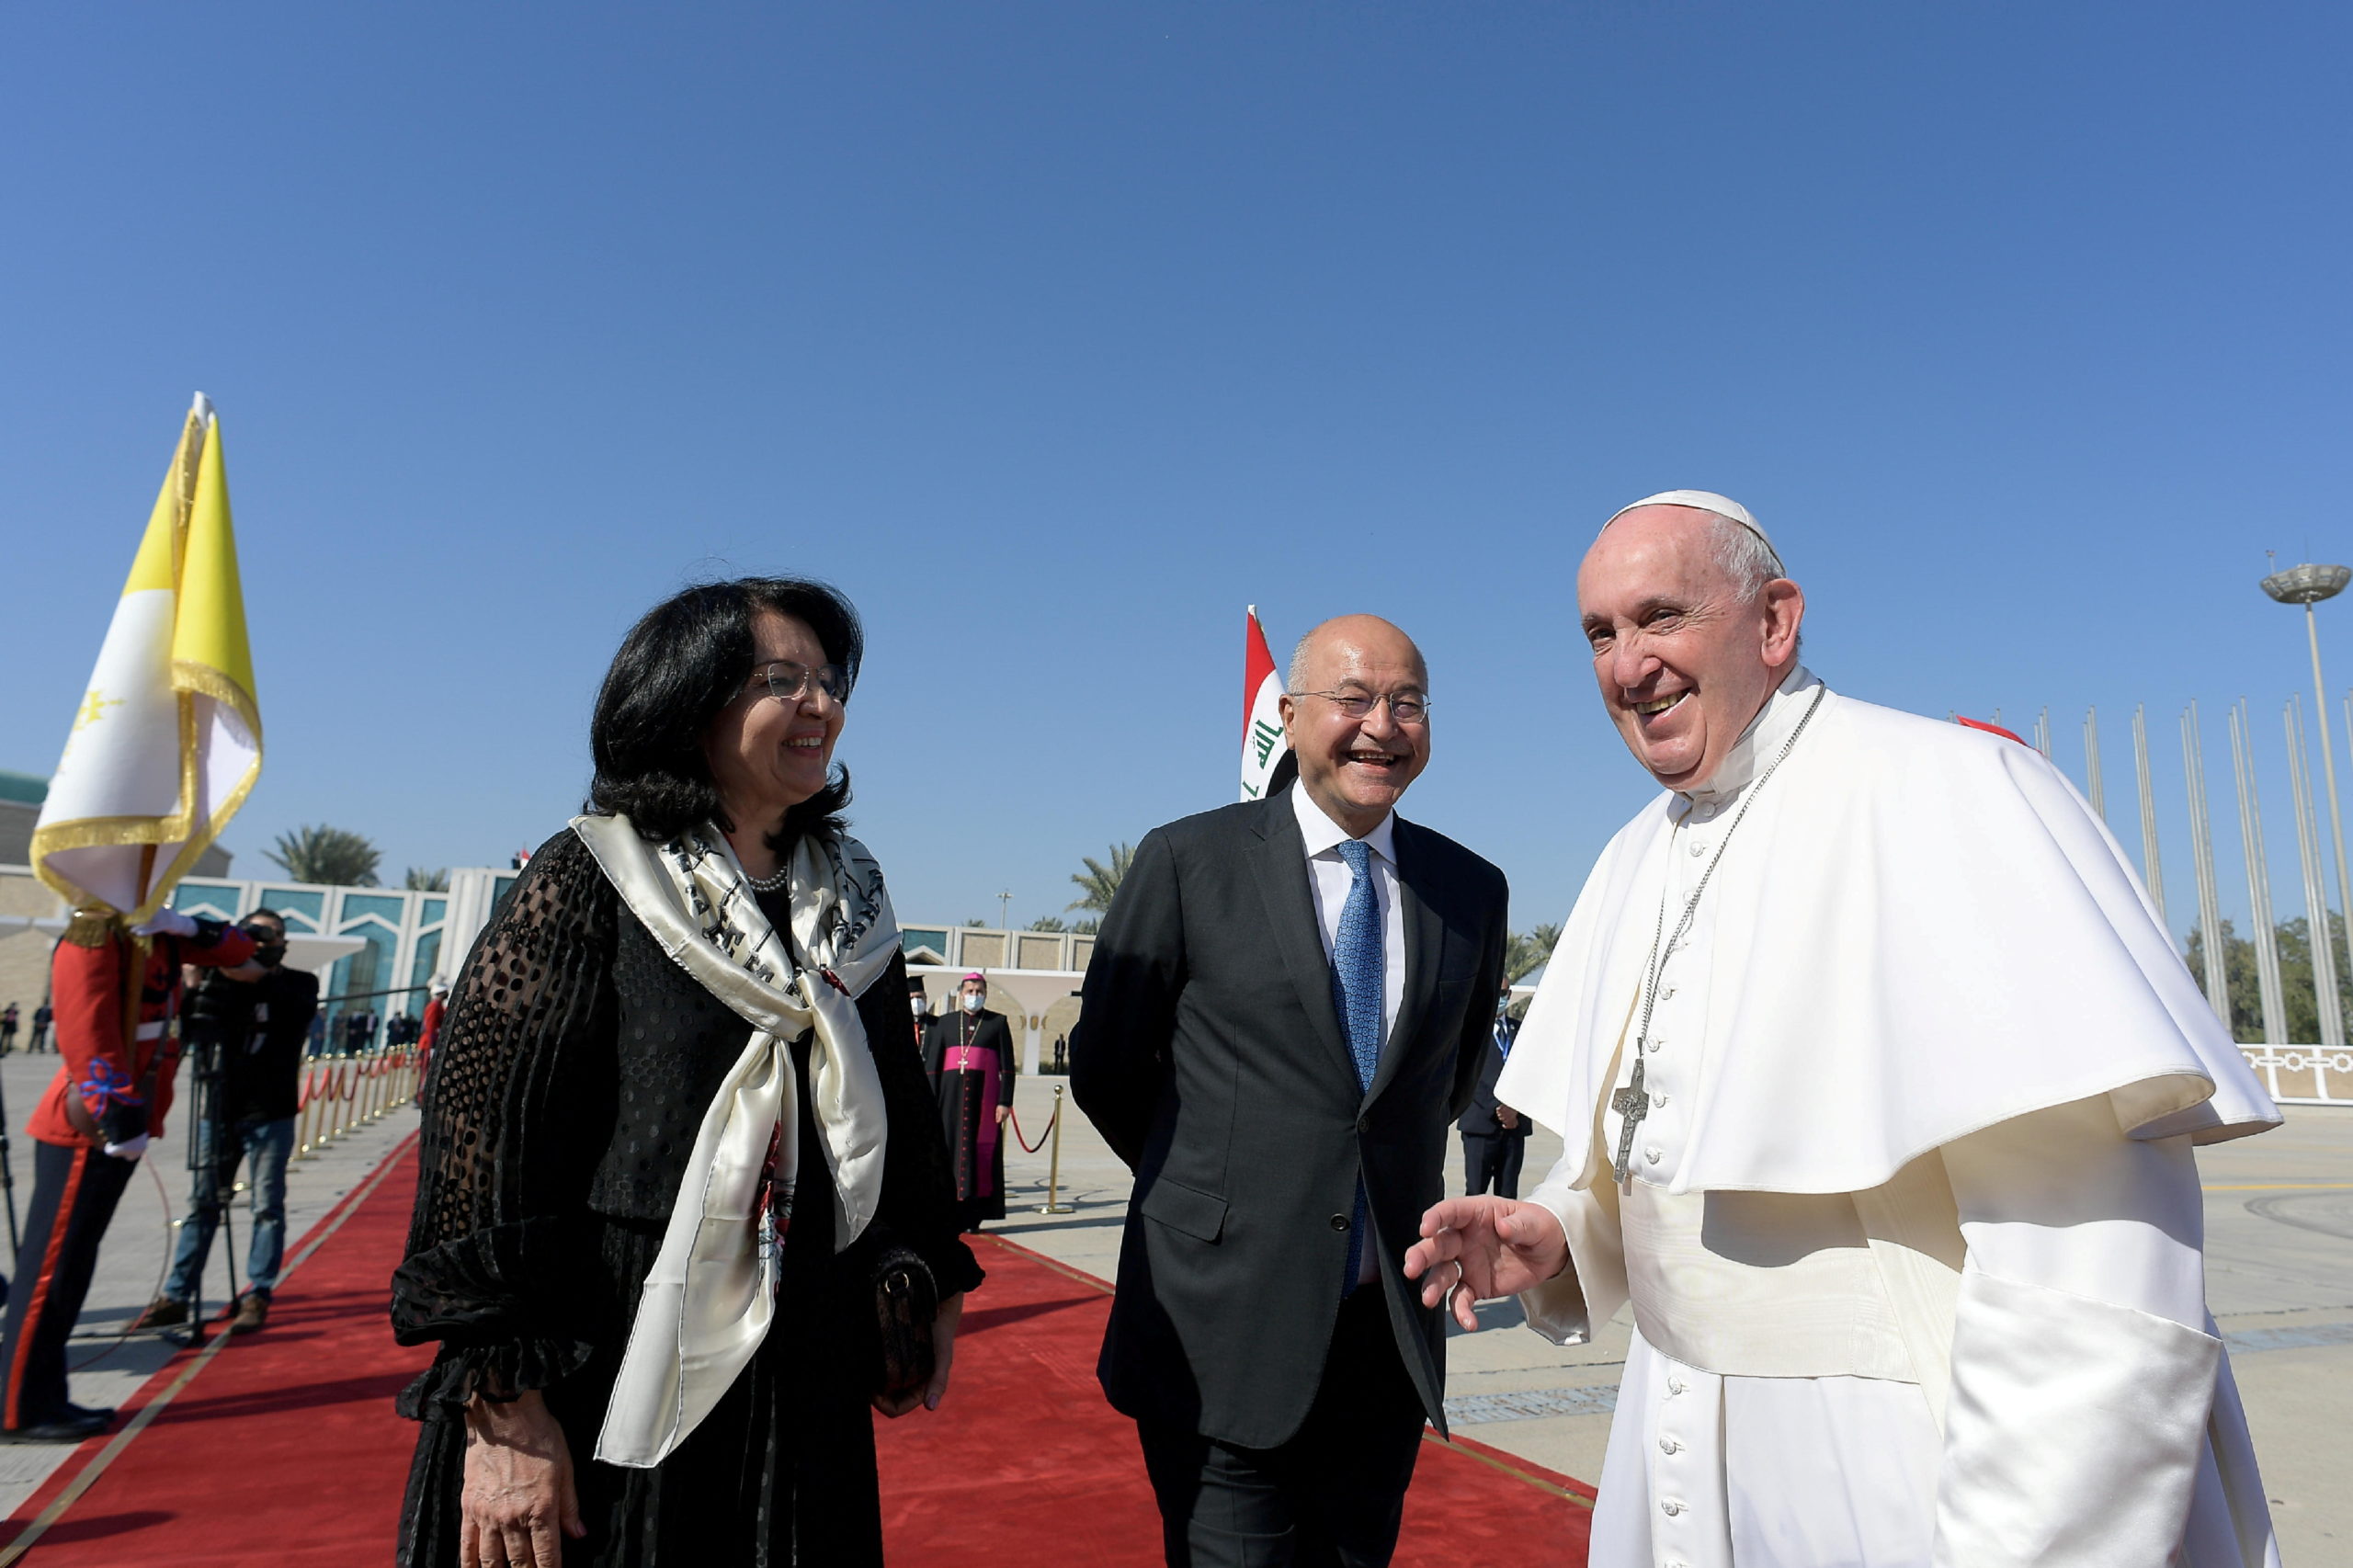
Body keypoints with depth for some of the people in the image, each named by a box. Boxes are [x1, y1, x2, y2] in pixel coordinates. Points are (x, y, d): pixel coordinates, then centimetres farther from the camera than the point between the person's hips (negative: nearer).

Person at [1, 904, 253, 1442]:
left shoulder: (155, 936, 11)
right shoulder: (94, 934, -16)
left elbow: (237, 950, 15)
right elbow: (86, 1035, -22)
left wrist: (186, 926, -4)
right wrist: (118, 1118, -23)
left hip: (121, 1125, 9)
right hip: (88, 1130, -9)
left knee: (71, 1263, 14)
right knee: (51, 1265, -1)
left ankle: (44, 1399, 23)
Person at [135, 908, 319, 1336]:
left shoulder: (298, 984, 5)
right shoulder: (225, 977, 9)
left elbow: (301, 1008, -18)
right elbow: (194, 1031, -2)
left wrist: (262, 978, -31)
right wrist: (199, 986, -20)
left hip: (270, 1115, -2)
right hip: (218, 1111, 2)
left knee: (268, 1207, -1)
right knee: (202, 1204, 5)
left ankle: (257, 1295, 3)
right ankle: (177, 1296, 11)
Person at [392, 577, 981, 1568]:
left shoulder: (849, 899, 6)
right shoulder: (590, 881, -9)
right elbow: (480, 1125, -13)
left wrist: (925, 1287, 12)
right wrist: (503, 1410, -15)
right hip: (600, 1396, -4)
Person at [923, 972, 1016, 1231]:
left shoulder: (998, 1023, 7)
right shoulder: (944, 1023, 12)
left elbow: (1007, 1066, 3)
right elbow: (932, 1063, 9)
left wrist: (1005, 1101, -5)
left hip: (984, 1098, -2)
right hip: (951, 1096, 2)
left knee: (980, 1154, -2)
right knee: (948, 1150, 1)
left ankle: (972, 1216, 3)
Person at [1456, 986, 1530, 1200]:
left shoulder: (1521, 1030, 14)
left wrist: (1515, 1110, -6)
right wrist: (1497, 1108, -13)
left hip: (1514, 1124, 4)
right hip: (1481, 1123, -4)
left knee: (1508, 1194, 4)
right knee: (1476, 1191, -4)